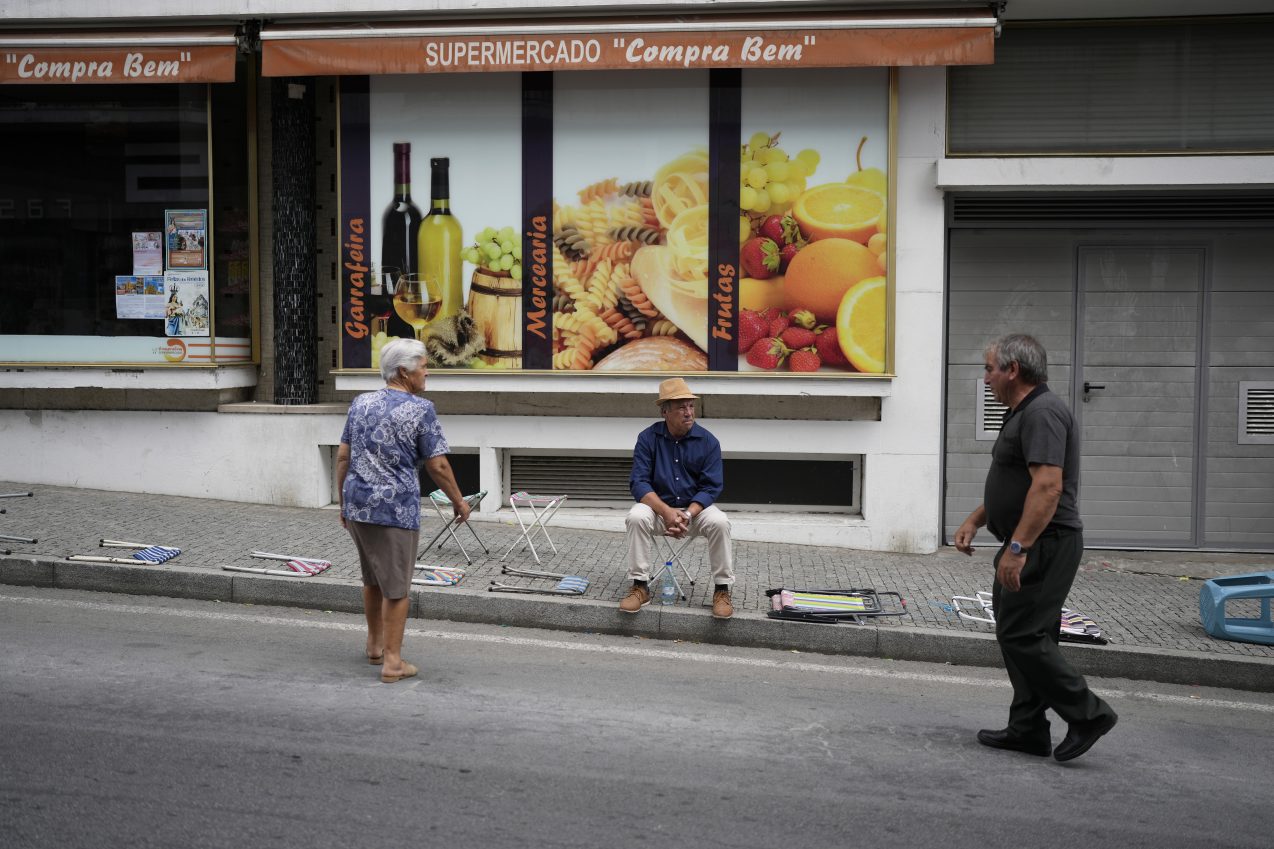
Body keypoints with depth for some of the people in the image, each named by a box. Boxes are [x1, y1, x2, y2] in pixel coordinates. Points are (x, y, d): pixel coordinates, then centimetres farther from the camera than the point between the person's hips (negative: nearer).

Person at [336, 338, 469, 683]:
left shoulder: (361, 402, 7)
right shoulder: (420, 409, -10)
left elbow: (343, 456, 8)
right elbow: (437, 465, -9)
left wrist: (343, 503, 16)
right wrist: (458, 501, 4)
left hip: (357, 504, 6)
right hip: (395, 509, -6)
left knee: (373, 579, 22)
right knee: (396, 587, 3)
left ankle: (375, 645, 35)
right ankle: (392, 661, 5)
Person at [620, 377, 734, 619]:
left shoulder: (708, 441, -7)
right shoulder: (648, 438, -7)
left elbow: (711, 488, -9)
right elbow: (639, 483, -13)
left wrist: (687, 515, -25)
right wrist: (667, 512, -27)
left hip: (696, 508, 0)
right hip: (658, 506, 0)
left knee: (719, 522, -30)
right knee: (637, 517, -31)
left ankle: (722, 590, -17)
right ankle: (640, 586, -20)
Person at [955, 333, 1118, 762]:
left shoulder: (1042, 413, -17)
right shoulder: (1024, 413, 17)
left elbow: (1048, 486, -27)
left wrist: (1017, 547, -29)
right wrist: (974, 520, 22)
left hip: (1044, 545, -11)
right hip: (1031, 547, 11)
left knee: (1021, 635, -10)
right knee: (1019, 634, 12)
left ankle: (1086, 714, 0)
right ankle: (1028, 730, 17)